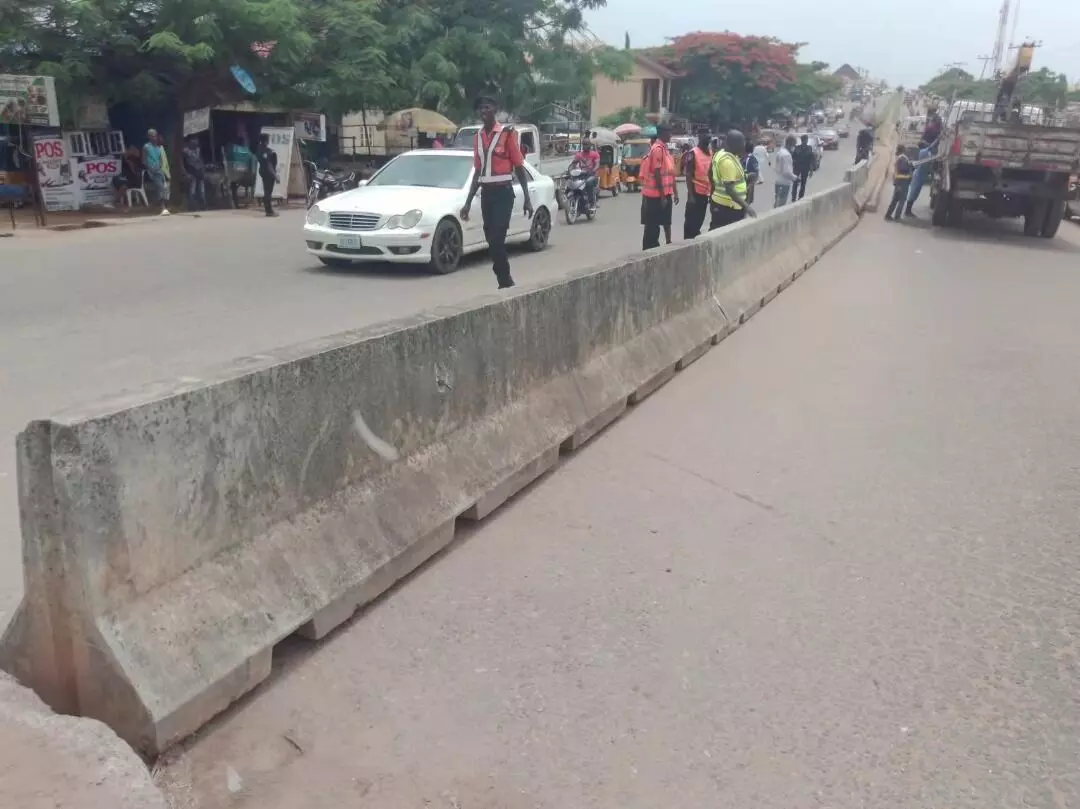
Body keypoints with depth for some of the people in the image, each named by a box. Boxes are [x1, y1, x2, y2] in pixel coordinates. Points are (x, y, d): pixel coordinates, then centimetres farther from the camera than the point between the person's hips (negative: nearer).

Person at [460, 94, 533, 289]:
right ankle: (506, 281, 16)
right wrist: (468, 202, 16)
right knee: (492, 240, 7)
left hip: (503, 192, -6)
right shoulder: (477, 137, 12)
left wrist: (527, 198, -8)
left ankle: (504, 282, -6)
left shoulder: (507, 133, -5)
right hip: (486, 193, 6)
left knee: (497, 239, -14)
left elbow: (519, 167, -4)